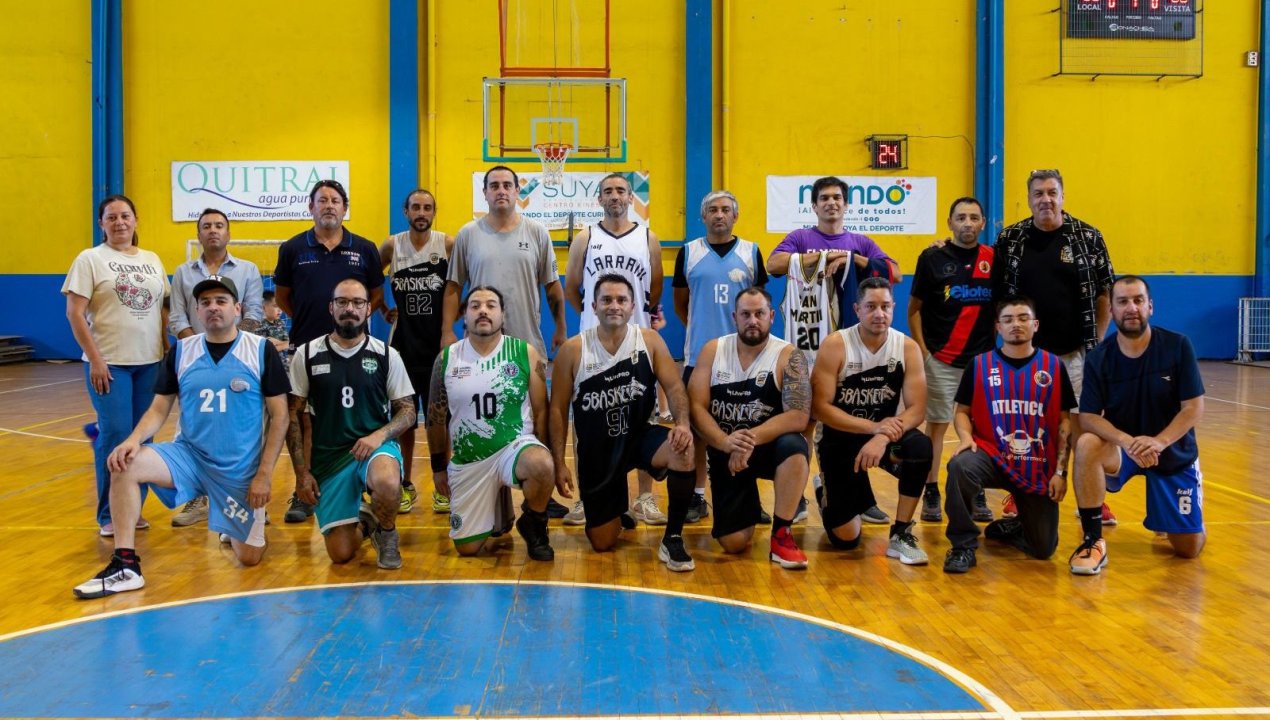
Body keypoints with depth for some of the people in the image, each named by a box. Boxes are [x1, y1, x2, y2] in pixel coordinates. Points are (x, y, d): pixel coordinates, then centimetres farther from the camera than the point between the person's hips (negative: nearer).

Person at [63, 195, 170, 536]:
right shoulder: (90, 259, -1)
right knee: (116, 435, -6)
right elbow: (75, 313, -7)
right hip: (109, 363, -4)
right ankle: (108, 515, 7)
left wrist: (170, 349, 8)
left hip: (150, 362, 4)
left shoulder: (152, 260, 13)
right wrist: (95, 359, -13)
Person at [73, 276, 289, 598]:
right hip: (189, 454, 2)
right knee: (125, 464, -25)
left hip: (241, 469, -2)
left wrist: (264, 473, -11)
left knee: (249, 557, 0)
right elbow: (159, 408, 3)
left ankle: (235, 525, 38)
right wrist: (135, 439, -19)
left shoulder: (261, 350, -7)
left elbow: (279, 416, -6)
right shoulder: (181, 351, 2)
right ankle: (125, 565, -15)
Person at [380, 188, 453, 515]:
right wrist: (383, 310, 6)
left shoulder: (448, 245, -5)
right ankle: (406, 485, 20)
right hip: (403, 342, 2)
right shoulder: (392, 246, 2)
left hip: (438, 343, -2)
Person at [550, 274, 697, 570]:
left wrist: (683, 423, -31)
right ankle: (615, 511, 41)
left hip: (641, 435, 0)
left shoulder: (650, 341, -7)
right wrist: (559, 462, -7)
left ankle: (672, 540, -17)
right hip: (597, 450, 0)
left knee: (682, 449, -35)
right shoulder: (573, 350, -9)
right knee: (602, 543, 2)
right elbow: (558, 409, -4)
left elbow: (675, 387, -11)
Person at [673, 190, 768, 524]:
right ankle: (698, 497, 14)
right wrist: (699, 329, 11)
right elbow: (680, 302, 13)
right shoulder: (688, 252, 4)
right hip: (699, 355, 0)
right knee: (697, 425, 4)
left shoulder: (751, 252, 5)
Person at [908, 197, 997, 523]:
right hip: (940, 358, -2)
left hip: (982, 358, 2)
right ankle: (931, 493, 11)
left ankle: (977, 495, 15)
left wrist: (996, 344, 3)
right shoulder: (932, 257, -1)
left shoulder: (993, 259, 5)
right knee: (936, 423, 3)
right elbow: (914, 309, 2)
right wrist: (921, 350, -5)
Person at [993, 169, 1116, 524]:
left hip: (1075, 352, -1)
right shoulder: (1010, 239, 1)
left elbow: (1104, 293, 4)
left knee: (1081, 425, 3)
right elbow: (998, 294, 7)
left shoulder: (1088, 237, 0)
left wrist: (1097, 341, 0)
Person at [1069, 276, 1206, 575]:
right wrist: (1126, 441, -36)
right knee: (1087, 445, -36)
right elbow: (1088, 417, -17)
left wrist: (1158, 442, -31)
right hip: (1121, 449, 0)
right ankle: (1093, 541, -23)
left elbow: (1194, 408, -14)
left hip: (1174, 451, 1)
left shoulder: (1178, 346, -13)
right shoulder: (1098, 358, -12)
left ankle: (1163, 515, 37)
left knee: (1189, 548, -1)